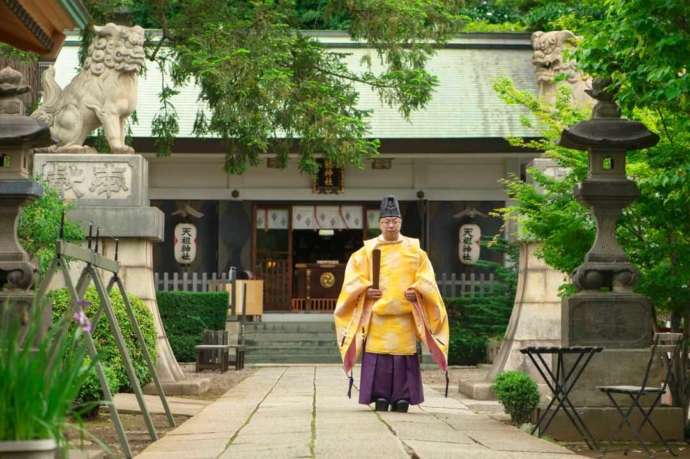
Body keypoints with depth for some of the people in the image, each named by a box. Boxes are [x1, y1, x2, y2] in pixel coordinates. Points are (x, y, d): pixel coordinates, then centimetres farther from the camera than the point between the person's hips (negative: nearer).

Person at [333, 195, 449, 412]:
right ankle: (380, 396, -2)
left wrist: (416, 291, -11)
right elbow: (354, 278, 8)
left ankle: (402, 398, -1)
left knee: (404, 352, -4)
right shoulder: (367, 251, 10)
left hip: (405, 313, 0)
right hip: (376, 313, 0)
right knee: (378, 354, -6)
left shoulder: (414, 251, 11)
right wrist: (366, 290, -10)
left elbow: (426, 279, 8)